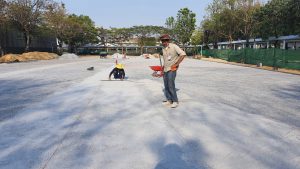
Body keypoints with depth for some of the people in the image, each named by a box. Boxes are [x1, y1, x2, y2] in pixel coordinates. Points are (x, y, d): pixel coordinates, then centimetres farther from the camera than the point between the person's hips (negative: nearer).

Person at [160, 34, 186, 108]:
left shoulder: (174, 46, -10)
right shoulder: (163, 49, 11)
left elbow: (183, 54, -16)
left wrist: (176, 64, -15)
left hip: (172, 69, -7)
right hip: (165, 69, 7)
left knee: (171, 85, -12)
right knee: (166, 86, 6)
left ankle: (175, 101, -1)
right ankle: (169, 100, 17)